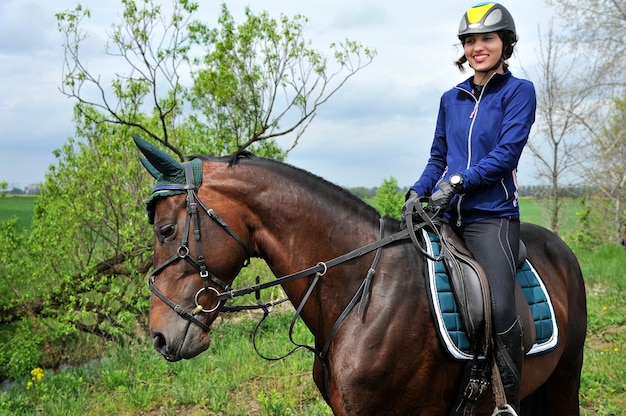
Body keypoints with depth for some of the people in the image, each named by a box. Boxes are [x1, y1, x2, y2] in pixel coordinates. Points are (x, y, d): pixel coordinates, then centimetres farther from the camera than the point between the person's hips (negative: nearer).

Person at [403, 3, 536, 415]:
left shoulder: (519, 91, 2)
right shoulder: (451, 99, 17)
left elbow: (507, 152, -10)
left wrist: (459, 180, -19)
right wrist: (418, 192, 1)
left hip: (492, 216, -6)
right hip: (444, 216, 6)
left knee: (501, 310, -21)